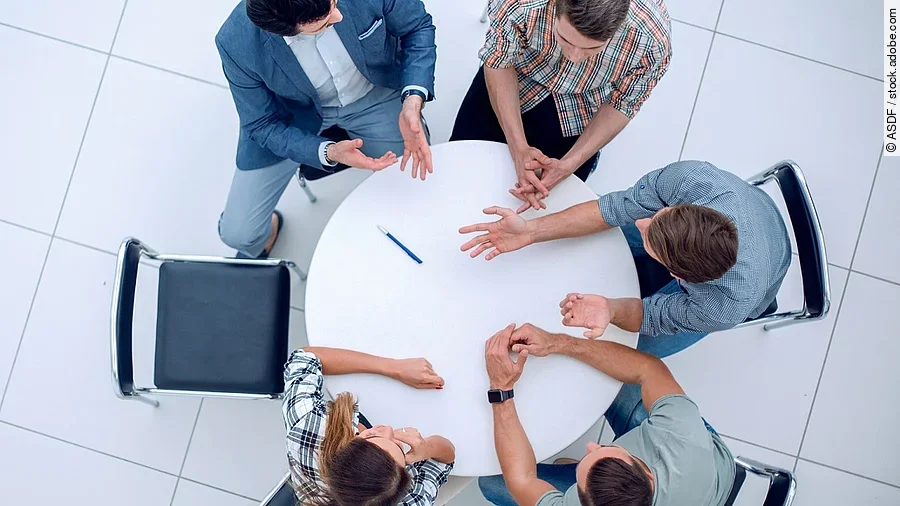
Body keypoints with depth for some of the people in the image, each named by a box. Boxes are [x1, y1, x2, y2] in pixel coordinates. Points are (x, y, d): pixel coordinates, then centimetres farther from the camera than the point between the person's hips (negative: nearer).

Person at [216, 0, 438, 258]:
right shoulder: (236, 44, -32)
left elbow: (418, 27, -14)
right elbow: (263, 125, -16)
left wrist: (413, 101, -31)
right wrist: (328, 153, -34)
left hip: (375, 92, 1)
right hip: (293, 111, 0)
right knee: (238, 233, -3)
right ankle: (257, 245, 35)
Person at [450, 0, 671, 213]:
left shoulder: (652, 41, -37)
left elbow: (622, 105, -18)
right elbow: (498, 60, -21)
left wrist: (568, 165, -28)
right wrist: (519, 148, -29)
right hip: (519, 77, 1)